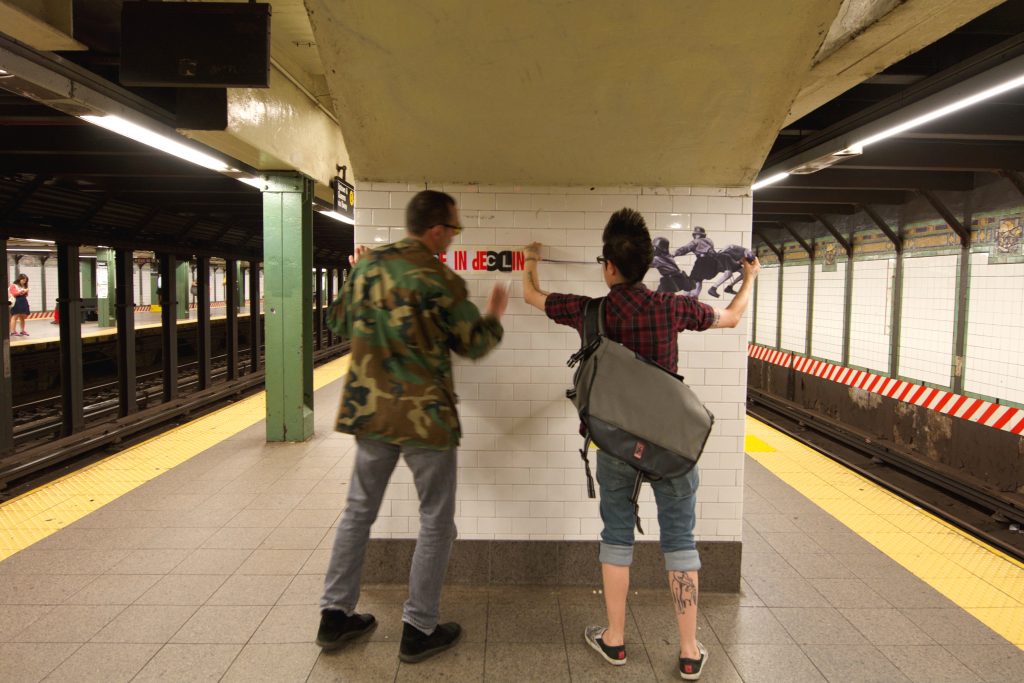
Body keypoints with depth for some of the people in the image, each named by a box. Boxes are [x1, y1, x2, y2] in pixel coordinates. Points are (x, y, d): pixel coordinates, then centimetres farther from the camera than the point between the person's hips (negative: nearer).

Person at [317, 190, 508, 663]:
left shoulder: (367, 265, 3)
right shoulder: (438, 279, -14)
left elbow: (338, 323, 16)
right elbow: (474, 344, -5)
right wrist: (495, 314, 15)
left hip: (370, 409, 6)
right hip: (424, 416, -6)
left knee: (359, 511, 18)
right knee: (436, 522, 9)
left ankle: (335, 616, 26)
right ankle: (419, 630, 16)